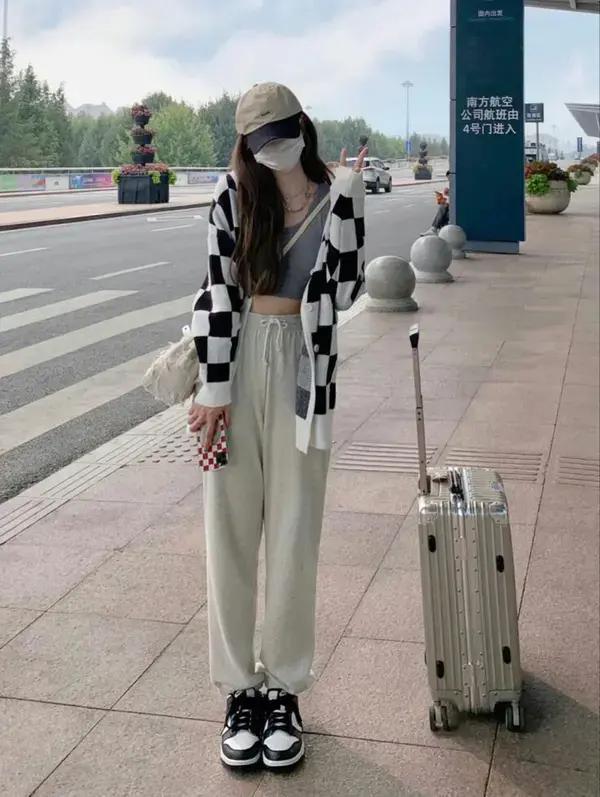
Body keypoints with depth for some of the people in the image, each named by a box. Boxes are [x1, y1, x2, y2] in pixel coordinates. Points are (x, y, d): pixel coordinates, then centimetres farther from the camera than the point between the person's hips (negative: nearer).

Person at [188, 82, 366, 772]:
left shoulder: (334, 198, 3)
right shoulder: (234, 195, 1)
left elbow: (345, 291, -4)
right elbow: (218, 290, -5)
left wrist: (346, 201, -8)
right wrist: (215, 389, -10)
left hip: (303, 374, 0)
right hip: (236, 364, 0)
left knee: (294, 536, 5)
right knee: (230, 533, 4)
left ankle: (283, 689, 21)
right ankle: (239, 690, 19)